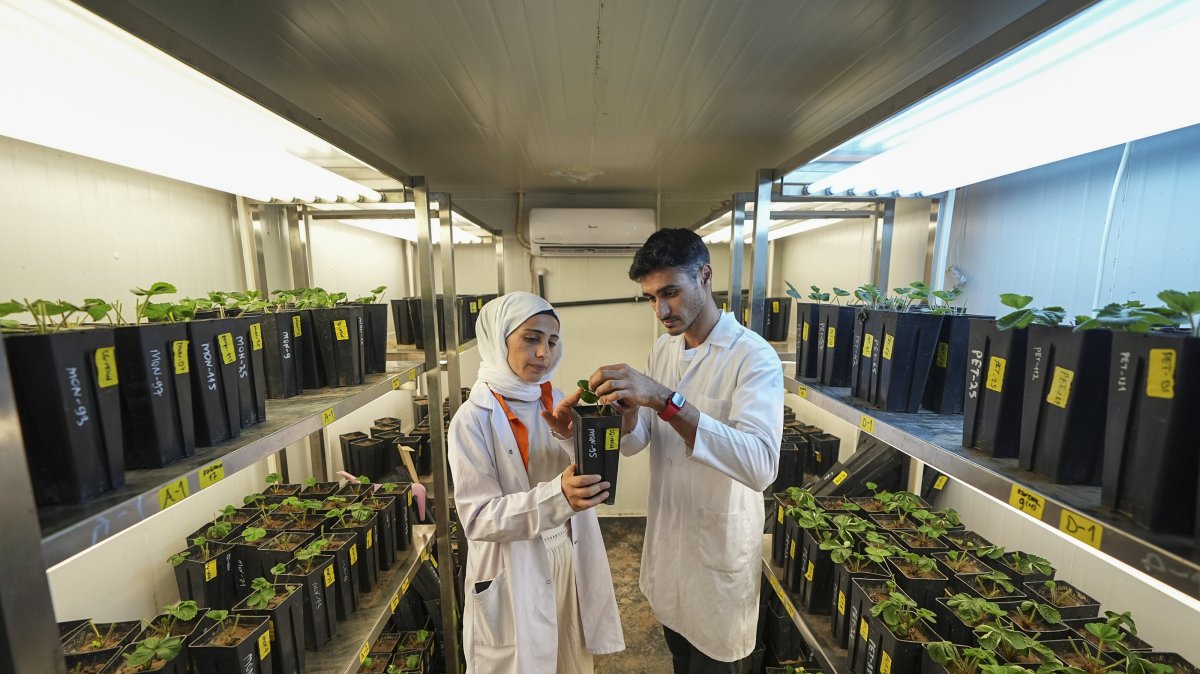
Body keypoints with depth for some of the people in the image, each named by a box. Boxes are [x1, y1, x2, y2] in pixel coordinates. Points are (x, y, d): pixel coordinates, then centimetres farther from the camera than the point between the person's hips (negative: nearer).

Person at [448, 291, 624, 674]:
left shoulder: (556, 403, -4)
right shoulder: (473, 420, -18)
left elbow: (594, 474, -5)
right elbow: (478, 518, -20)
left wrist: (573, 438, -26)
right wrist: (556, 496, -35)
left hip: (567, 560, 5)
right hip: (513, 573, -4)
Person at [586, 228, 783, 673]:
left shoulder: (754, 357, -22)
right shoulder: (662, 349, -1)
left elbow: (760, 464, -36)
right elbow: (634, 444, -1)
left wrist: (665, 400, -43)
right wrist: (627, 414, -24)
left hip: (719, 546, -5)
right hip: (666, 535, 6)